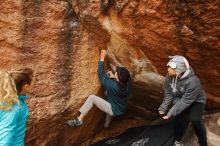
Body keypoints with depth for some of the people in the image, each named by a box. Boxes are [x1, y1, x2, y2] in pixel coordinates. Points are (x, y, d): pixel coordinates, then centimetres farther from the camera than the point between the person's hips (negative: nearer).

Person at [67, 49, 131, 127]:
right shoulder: (128, 84, -17)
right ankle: (106, 124, 60)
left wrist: (102, 58, -15)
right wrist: (114, 77, -3)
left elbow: (101, 74, -20)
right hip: (121, 110, 7)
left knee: (92, 97, -15)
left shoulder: (112, 85, -31)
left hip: (114, 110, -7)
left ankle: (79, 120, -11)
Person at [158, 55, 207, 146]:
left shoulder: (193, 81, -36)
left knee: (195, 119, -25)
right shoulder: (169, 77, -18)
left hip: (196, 101, -5)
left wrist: (172, 112, -33)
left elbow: (186, 101, -32)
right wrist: (163, 108, -12)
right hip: (180, 100, 5)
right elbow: (168, 93, -6)